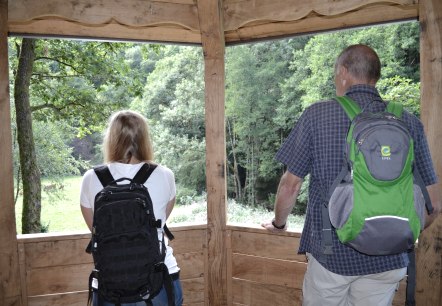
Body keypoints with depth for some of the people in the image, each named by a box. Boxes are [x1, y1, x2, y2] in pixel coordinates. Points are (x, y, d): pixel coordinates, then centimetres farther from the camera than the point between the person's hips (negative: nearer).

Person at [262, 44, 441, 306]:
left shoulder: (317, 115, -10)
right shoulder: (409, 123, -3)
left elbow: (290, 186, -7)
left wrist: (279, 224, 12)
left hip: (331, 253, -2)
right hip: (388, 260, 2)